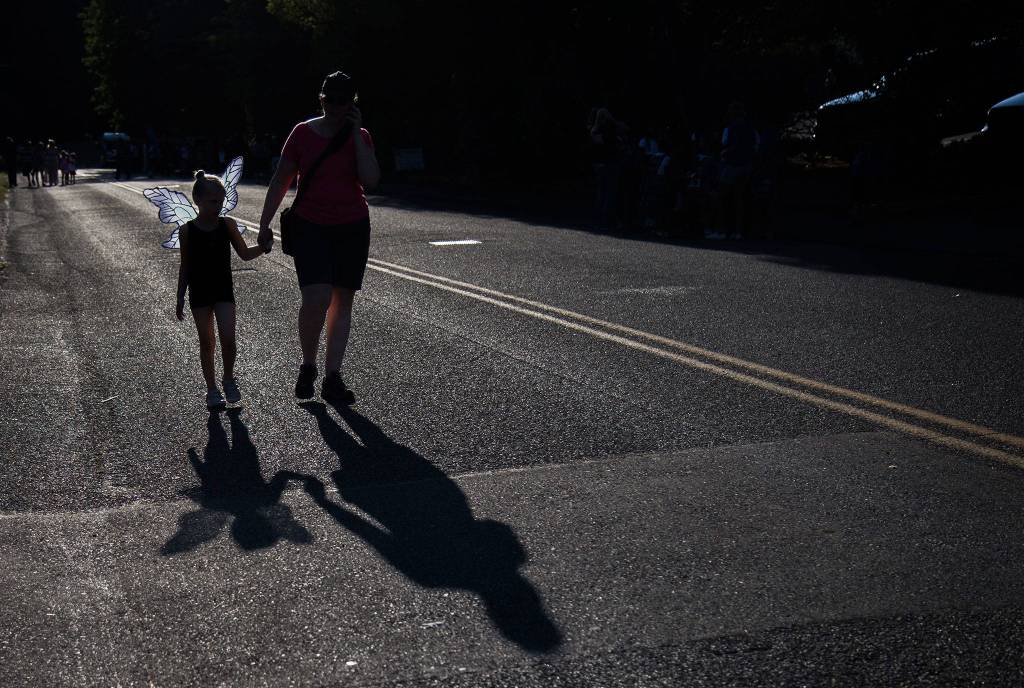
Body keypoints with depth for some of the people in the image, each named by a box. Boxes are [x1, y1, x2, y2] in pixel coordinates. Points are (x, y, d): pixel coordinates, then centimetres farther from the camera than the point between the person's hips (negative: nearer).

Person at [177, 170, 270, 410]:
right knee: (207, 343, 6)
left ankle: (228, 379, 14)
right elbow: (185, 267, 3)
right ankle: (212, 389, 16)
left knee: (228, 339, -11)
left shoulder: (227, 225, -1)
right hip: (199, 293, -1)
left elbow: (245, 254, 4)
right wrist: (180, 300, 4)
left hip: (224, 291, 1)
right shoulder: (188, 230, -4)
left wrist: (263, 247, -15)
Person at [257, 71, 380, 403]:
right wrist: (265, 224, 2)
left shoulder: (360, 136, 2)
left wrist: (356, 133, -13)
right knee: (317, 299, -19)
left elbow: (370, 180, -14)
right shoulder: (303, 133, -2)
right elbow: (281, 181, 3)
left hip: (352, 228, 3)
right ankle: (308, 366, 5)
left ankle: (332, 378, 14)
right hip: (310, 227, -2)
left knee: (342, 301, 6)